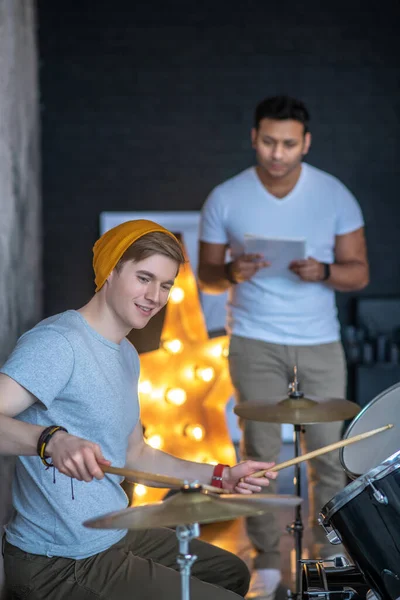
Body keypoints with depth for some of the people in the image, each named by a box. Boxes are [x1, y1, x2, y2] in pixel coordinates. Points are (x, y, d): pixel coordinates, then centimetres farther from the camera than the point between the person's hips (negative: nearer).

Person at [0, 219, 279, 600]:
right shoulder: (58, 342, -19)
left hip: (117, 536, 10)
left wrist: (222, 477, 10)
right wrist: (54, 440, -48)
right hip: (62, 567, -10)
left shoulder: (126, 355, 12)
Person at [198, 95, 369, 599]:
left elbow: (359, 273, 0)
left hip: (320, 343, 1)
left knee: (328, 453, 1)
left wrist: (322, 272, -21)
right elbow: (206, 277, 3)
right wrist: (232, 273, -20)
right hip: (255, 343, 0)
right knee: (260, 454, 1)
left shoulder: (335, 196, -3)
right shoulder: (225, 199, -4)